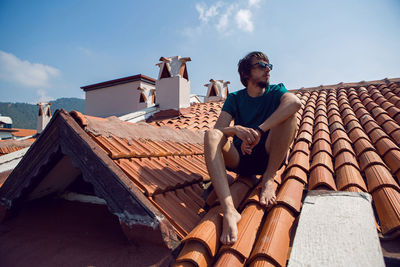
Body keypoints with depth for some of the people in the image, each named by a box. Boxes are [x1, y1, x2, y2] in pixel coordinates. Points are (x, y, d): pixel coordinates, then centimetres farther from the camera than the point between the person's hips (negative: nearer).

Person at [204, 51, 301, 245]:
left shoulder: (276, 91, 6)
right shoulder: (234, 98, 8)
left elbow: (295, 102, -21)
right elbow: (219, 129, -6)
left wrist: (259, 131, -33)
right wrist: (236, 129, -30)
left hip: (270, 157, -1)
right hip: (239, 160, 1)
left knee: (289, 113, -19)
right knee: (211, 135, -26)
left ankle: (268, 180, -15)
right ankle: (229, 210, -42)